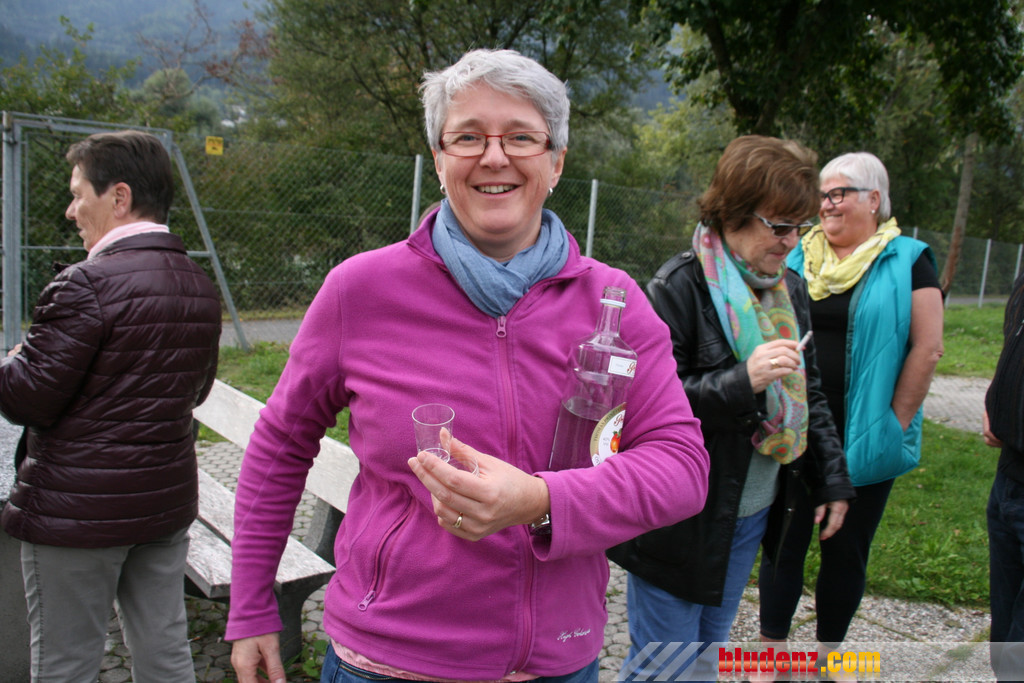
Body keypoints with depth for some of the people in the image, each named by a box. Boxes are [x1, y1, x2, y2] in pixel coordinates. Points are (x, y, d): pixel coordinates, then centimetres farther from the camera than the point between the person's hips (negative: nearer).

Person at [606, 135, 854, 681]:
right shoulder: (679, 287, -17)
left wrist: (832, 478, 14)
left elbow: (808, 395, 17)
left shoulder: (790, 290, 7)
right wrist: (743, 381, -29)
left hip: (753, 513, 7)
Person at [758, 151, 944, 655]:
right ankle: (772, 646, 25)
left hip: (863, 439, -2)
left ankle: (828, 651, 32)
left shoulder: (907, 263, -2)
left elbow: (927, 349, -5)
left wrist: (895, 424, -8)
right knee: (783, 539, 8)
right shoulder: (798, 258, 7)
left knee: (846, 549, 12)